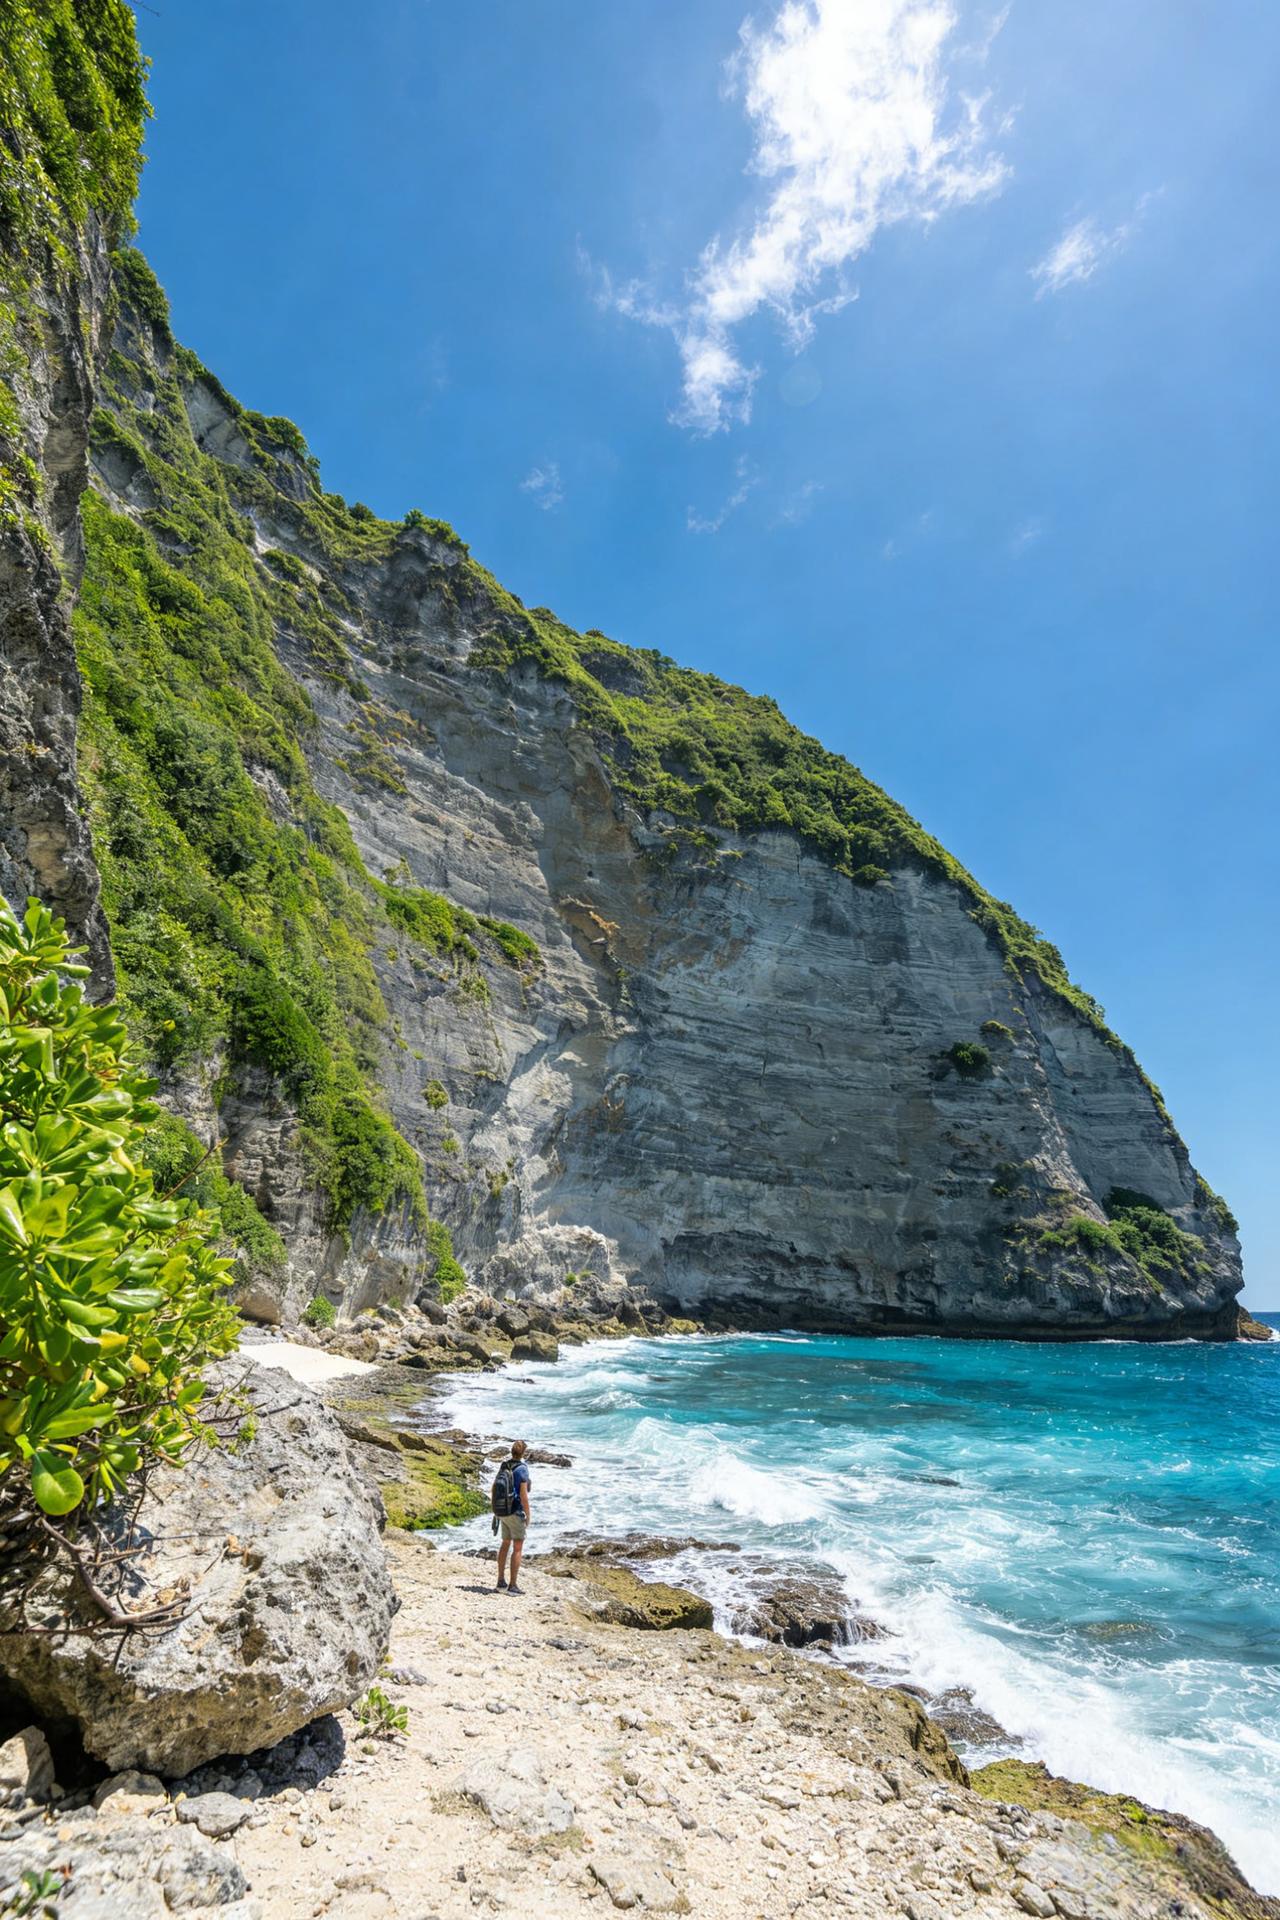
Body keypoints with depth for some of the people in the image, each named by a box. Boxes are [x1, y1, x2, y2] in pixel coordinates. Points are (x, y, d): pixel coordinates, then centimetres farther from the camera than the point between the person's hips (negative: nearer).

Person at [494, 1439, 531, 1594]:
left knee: (505, 1544, 19)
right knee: (518, 1548, 1)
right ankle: (513, 1585, 1)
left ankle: (501, 1581, 23)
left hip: (503, 1512, 7)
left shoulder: (504, 1466, 4)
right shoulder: (522, 1469, -19)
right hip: (516, 1513, -7)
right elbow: (524, 1496, -20)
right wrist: (528, 1516, -10)